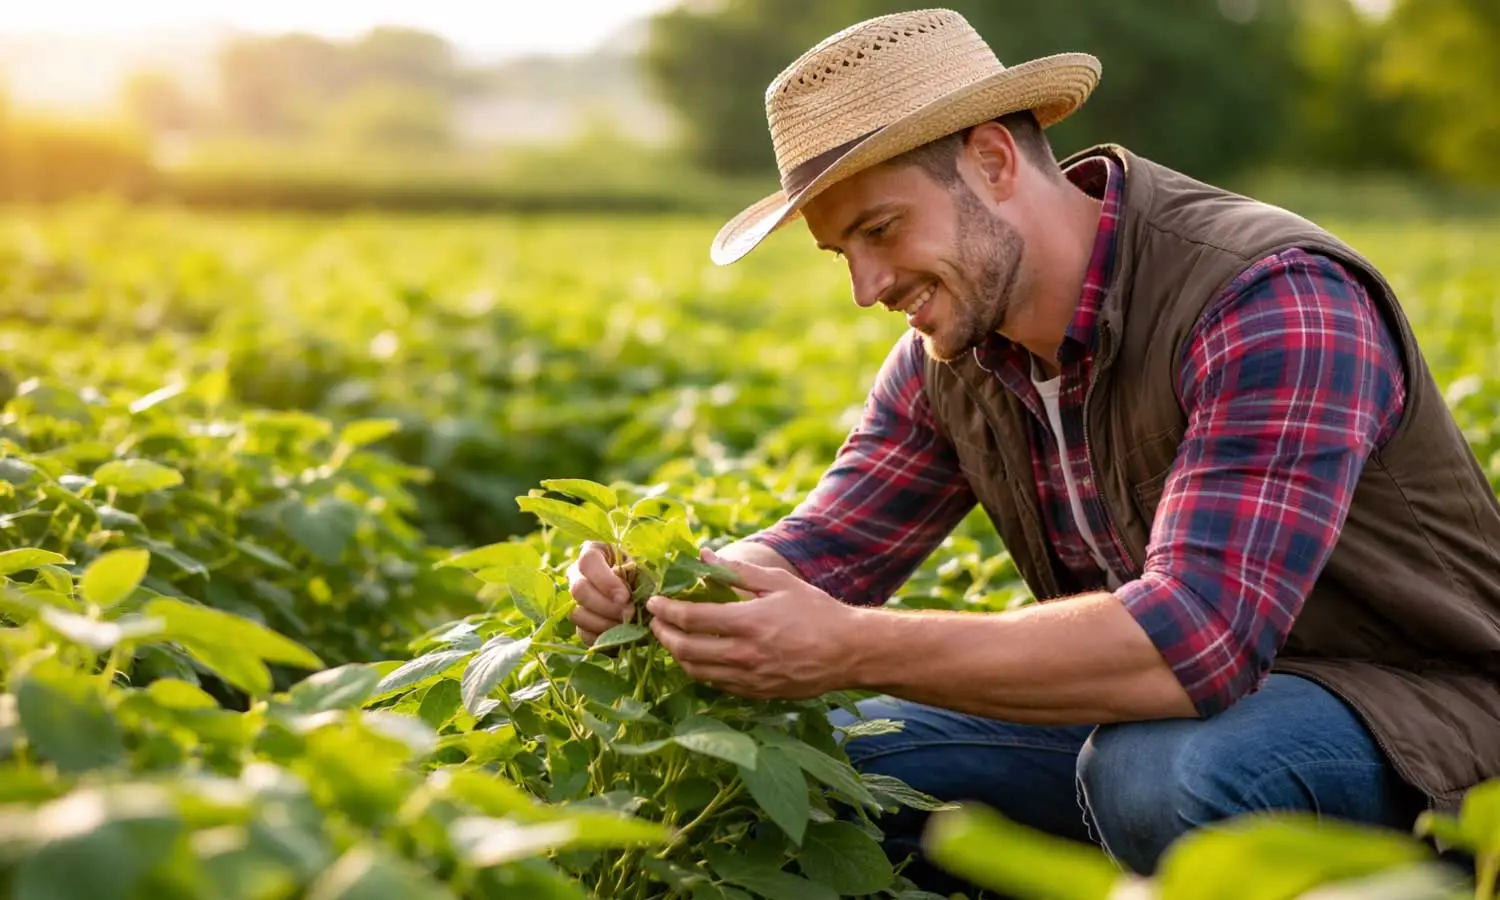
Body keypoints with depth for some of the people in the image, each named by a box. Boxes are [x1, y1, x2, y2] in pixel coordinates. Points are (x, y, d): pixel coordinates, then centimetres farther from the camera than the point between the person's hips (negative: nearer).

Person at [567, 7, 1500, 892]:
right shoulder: (951, 355, -2)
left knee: (1157, 773, -39)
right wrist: (663, 585, -23)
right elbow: (822, 552, 0)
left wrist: (853, 651, -42)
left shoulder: (1271, 305, -27)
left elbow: (1196, 639, -38)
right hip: (1145, 709, 7)